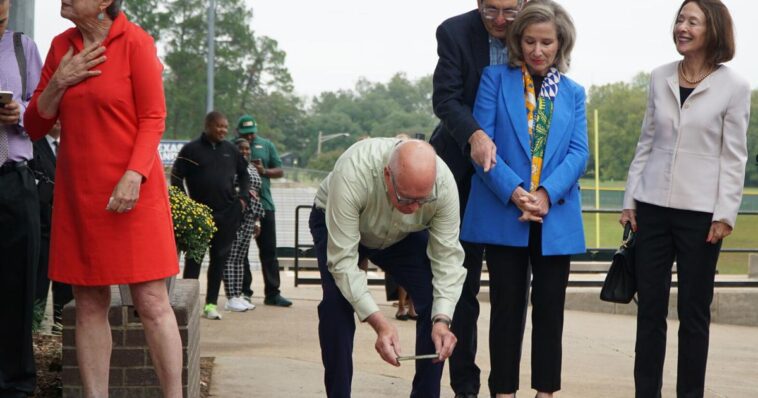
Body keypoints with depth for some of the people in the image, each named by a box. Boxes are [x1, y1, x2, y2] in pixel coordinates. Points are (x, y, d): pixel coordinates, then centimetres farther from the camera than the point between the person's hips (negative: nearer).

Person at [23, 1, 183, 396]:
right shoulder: (61, 46, 10)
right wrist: (58, 82, -5)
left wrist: (134, 175, -20)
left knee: (151, 301, -6)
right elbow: (35, 126, 12)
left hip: (131, 191, -5)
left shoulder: (135, 42, -6)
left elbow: (153, 118, -8)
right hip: (77, 193, 5)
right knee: (89, 305, 5)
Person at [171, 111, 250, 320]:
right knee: (194, 258, -1)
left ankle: (211, 303, 12)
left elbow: (243, 173, 21)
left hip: (227, 214, 4)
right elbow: (176, 177, -2)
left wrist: (243, 197, 9)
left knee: (220, 258, 6)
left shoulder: (231, 150, 9)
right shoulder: (191, 149, -3)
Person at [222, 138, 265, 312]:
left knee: (240, 257, 9)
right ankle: (231, 298, -8)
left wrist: (257, 219, 20)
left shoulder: (252, 168, 19)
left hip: (248, 216, 7)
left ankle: (238, 296, 11)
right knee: (230, 256, -7)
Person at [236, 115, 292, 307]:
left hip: (264, 203, 2)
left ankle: (272, 293, 6)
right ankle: (244, 291, 11)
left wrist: (264, 171, -8)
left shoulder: (266, 145, 10)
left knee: (269, 250, 3)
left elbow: (280, 171, 11)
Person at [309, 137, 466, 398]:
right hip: (336, 224, -2)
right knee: (337, 301, -25)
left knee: (437, 302, -15)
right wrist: (378, 323, -48)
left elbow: (447, 257, -26)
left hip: (403, 235, 3)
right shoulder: (352, 174, -43)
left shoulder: (444, 183, -34)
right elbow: (342, 259, -41)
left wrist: (442, 320, -40)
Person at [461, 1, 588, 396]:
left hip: (556, 215, 2)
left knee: (550, 306, 6)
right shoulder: (495, 79, 3)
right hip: (504, 212, -2)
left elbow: (578, 152, 1)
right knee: (508, 305, 2)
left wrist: (547, 193, -16)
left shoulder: (573, 93, 11)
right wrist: (515, 193, -18)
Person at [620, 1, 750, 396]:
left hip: (700, 212, -3)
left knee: (693, 311, 4)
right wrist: (630, 199, 7)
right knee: (650, 308, 6)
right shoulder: (660, 78, 6)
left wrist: (724, 214, -10)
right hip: (653, 207, 3)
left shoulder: (734, 87, -4)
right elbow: (646, 144, 11)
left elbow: (734, 157, -5)